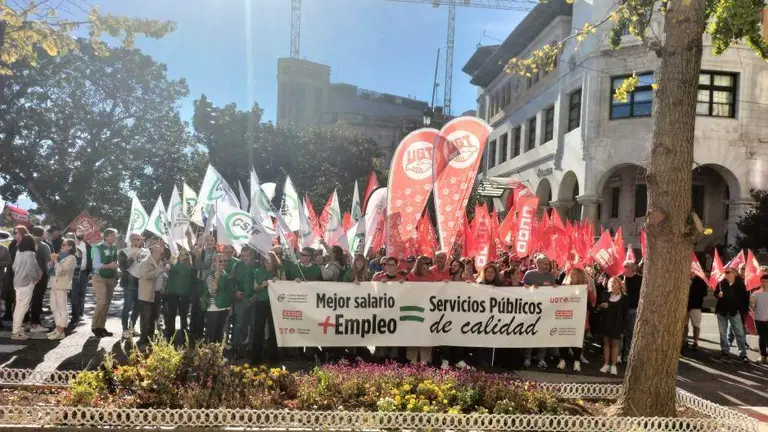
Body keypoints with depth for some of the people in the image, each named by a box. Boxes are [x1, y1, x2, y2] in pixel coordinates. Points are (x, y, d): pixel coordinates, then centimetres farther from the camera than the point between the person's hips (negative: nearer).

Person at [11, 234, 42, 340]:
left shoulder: (18, 253, 5)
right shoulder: (30, 254, -17)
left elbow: (14, 266, 11)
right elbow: (32, 270, -19)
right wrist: (38, 277, -1)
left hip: (18, 282, 8)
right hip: (27, 283, -8)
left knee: (18, 307, 15)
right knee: (22, 308, -3)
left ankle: (18, 329, 23)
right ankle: (16, 333, -2)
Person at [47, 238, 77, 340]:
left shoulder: (71, 258, -10)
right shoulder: (61, 256, 18)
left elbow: (60, 271, -19)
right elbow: (50, 267, 17)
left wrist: (55, 260, -12)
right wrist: (52, 261, 0)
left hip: (62, 285, -9)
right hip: (54, 284, 9)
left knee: (62, 308, -5)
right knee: (54, 307, 14)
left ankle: (61, 332, -3)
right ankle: (58, 328, 22)